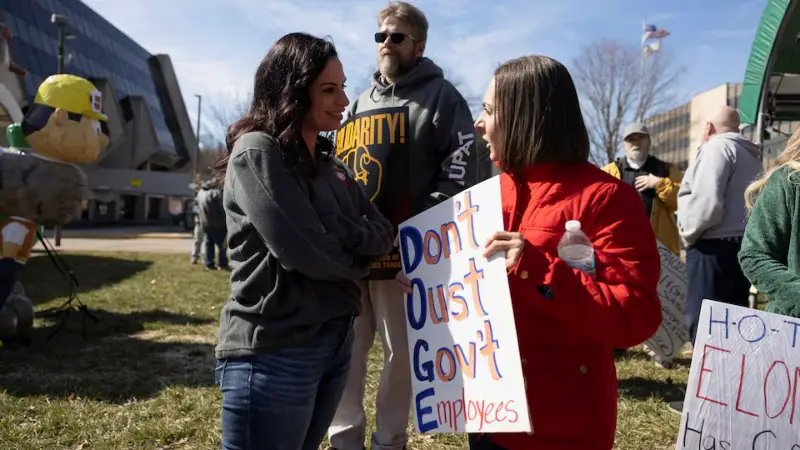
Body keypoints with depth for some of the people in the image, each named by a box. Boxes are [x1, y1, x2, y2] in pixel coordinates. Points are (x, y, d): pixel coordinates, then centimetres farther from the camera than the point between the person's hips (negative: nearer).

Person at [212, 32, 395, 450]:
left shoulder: (329, 162, 12)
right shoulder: (256, 153, -12)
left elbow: (382, 232, 6)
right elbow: (307, 251, -21)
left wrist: (336, 236, -13)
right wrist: (355, 257, -3)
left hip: (334, 341, 8)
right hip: (274, 352, -7)